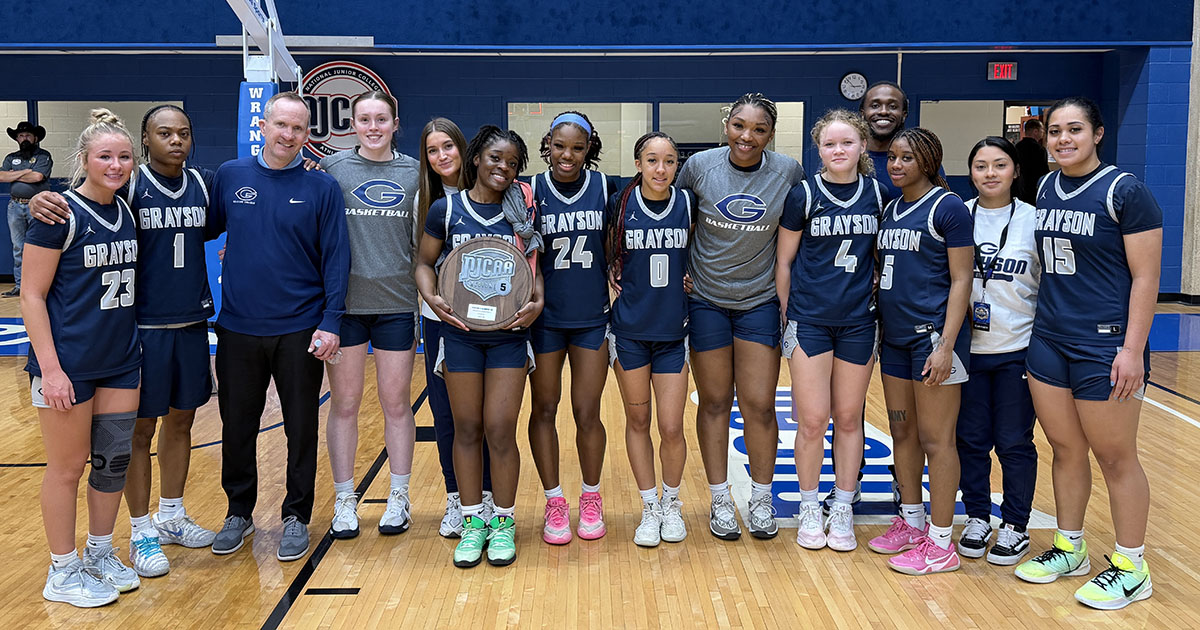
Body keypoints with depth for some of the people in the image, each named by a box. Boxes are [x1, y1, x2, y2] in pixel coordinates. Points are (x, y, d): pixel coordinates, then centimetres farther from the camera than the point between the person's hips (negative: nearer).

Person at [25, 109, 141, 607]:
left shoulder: (125, 211, 7)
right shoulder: (60, 214, -12)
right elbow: (31, 296, -13)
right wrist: (50, 369, -18)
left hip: (121, 359, 6)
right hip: (69, 362, -6)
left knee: (114, 460, 12)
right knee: (67, 467, 5)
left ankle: (100, 555, 30)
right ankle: (62, 573, 20)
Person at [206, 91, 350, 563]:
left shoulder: (322, 187, -2)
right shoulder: (230, 176, 4)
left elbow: (335, 259, -4)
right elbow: (204, 231, 14)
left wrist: (331, 322, -9)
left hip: (299, 330, -2)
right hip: (238, 328, 2)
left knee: (301, 428, 7)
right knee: (237, 427, 11)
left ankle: (296, 516, 23)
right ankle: (239, 512, 30)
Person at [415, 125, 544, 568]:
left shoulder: (522, 212, 2)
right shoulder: (446, 209, 1)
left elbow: (535, 266, 8)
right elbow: (425, 262, 8)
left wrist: (537, 302, -10)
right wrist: (432, 298, -9)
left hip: (509, 335, 0)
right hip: (460, 332, 0)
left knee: (500, 430, -1)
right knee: (467, 429, 7)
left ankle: (504, 522, 16)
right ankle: (473, 522, 21)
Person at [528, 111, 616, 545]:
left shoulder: (605, 187, -2)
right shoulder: (531, 191, -4)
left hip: (592, 317, 0)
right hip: (544, 317, 0)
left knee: (587, 412, 3)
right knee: (544, 410, 7)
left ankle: (591, 498, 24)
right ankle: (554, 502, 22)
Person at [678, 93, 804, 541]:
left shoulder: (788, 172, -7)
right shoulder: (699, 166, -8)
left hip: (760, 301, 0)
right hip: (706, 301, 0)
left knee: (759, 405, 1)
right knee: (715, 402, 8)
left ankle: (761, 500, 21)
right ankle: (720, 502, 21)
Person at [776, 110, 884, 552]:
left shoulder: (877, 193, 2)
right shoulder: (803, 195, -4)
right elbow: (784, 260, 2)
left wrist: (877, 300, 8)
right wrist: (787, 317, 2)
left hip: (858, 322, 2)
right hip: (810, 321, -2)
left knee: (848, 418, 9)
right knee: (812, 420, -2)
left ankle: (842, 510, 22)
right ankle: (809, 509, 16)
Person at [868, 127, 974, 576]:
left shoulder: (948, 207, -8)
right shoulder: (890, 210, 14)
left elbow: (961, 280, -11)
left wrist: (946, 344, -17)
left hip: (934, 335, -8)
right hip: (895, 336, 8)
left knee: (935, 439, -2)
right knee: (902, 432, 13)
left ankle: (941, 543, 7)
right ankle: (911, 521, 27)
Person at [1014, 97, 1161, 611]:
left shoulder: (1124, 191, -10)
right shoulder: (1046, 188, 9)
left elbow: (1145, 276, -12)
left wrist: (1133, 350, -17)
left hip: (1104, 345, -6)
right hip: (1048, 339, 6)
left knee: (1115, 457, 4)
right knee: (1065, 449, 13)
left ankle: (1131, 568, 18)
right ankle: (1069, 549, 28)